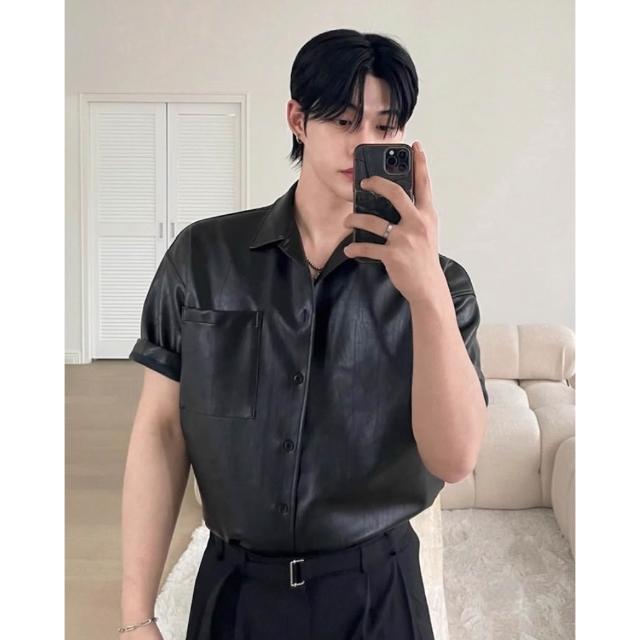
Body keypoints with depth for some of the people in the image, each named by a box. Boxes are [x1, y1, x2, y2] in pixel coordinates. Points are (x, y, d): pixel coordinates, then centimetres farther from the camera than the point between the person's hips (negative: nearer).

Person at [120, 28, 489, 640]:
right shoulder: (203, 256, -6)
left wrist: (428, 292, -32)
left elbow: (454, 458, -18)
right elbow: (161, 430, -6)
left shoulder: (434, 279, -7)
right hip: (234, 587, 1)